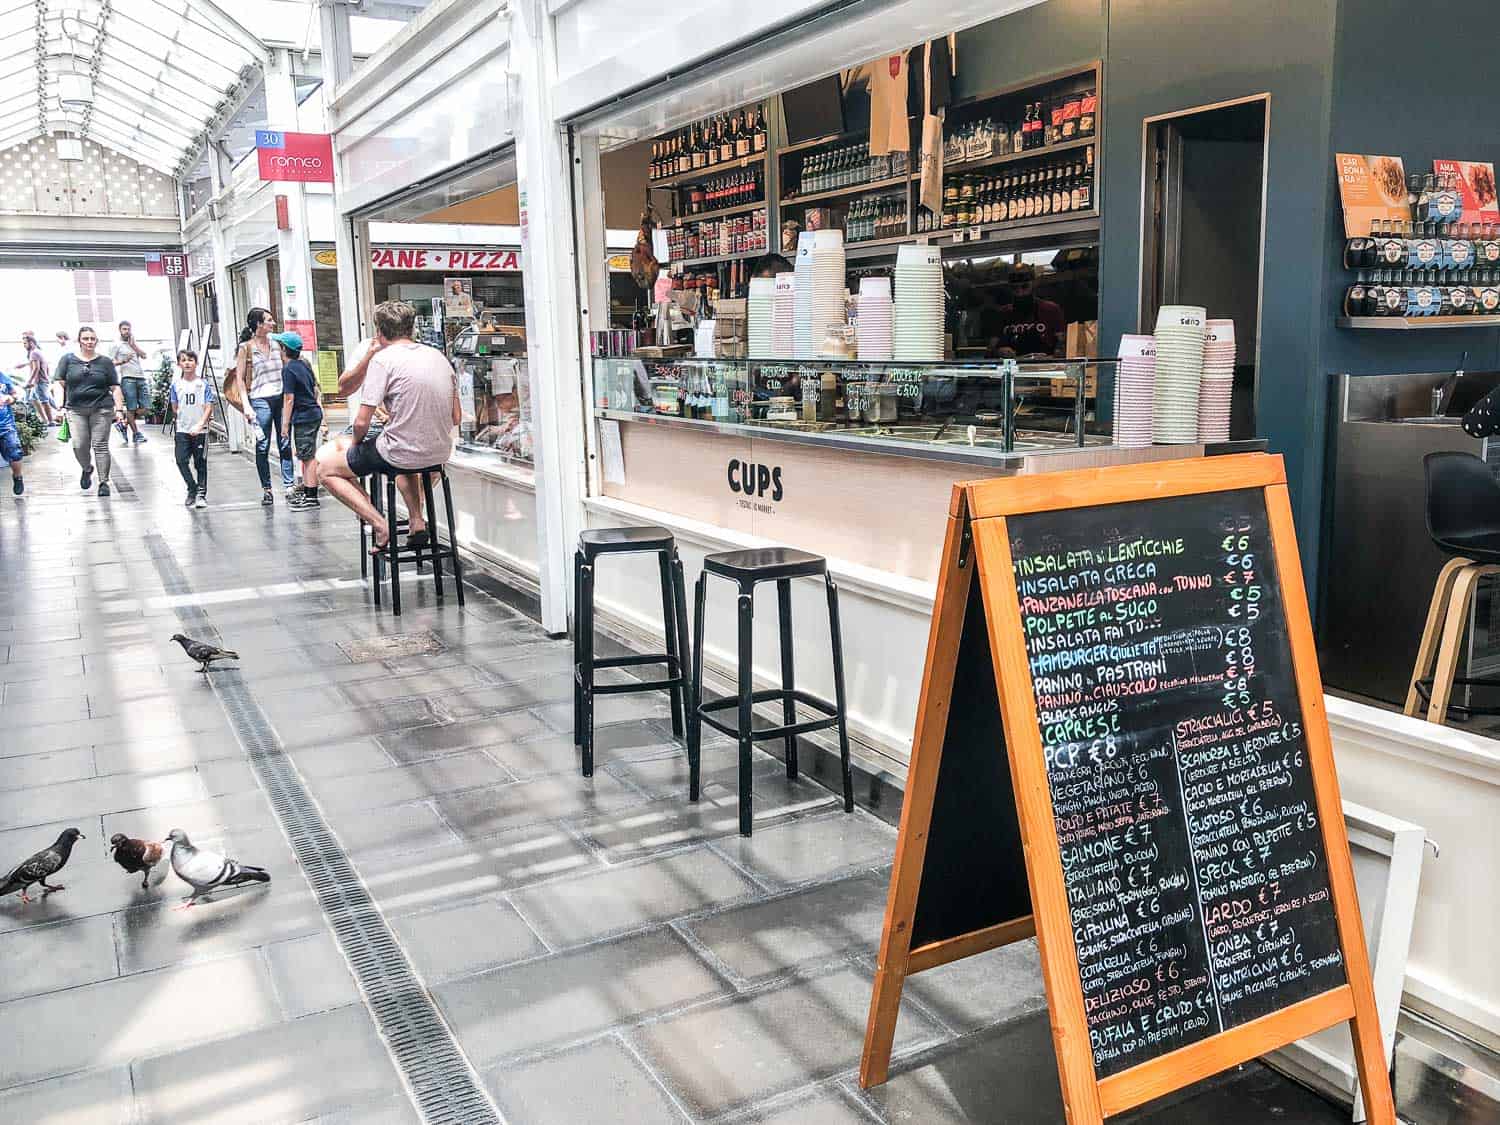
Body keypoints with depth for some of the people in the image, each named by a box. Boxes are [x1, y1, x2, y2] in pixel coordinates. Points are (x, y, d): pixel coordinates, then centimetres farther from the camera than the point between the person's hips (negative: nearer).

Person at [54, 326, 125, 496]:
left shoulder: (105, 361, 8)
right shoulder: (68, 359, 8)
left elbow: (115, 388, 6)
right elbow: (59, 384, 8)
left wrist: (119, 409, -2)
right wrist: (60, 406, 3)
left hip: (101, 409, -1)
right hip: (76, 410, 1)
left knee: (100, 445, -3)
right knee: (79, 445, -8)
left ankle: (104, 482, 4)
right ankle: (87, 469, 22)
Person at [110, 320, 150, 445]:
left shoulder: (134, 343, 22)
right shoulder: (117, 345, 4)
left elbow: (144, 356, 7)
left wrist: (133, 344, 0)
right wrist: (123, 361, -17)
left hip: (141, 378, 6)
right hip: (128, 378, -6)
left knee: (145, 407, 3)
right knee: (131, 408, -3)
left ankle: (124, 425, 17)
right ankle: (136, 434, 4)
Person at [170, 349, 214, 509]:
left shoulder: (203, 384, -3)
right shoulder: (176, 384, 4)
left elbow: (209, 407, -7)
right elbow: (175, 407, 14)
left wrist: (200, 424, -16)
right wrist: (184, 418, 7)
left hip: (200, 431, -2)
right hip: (182, 430, 2)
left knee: (200, 463, 3)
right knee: (181, 460, -6)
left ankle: (202, 494, 11)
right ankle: (192, 490, 11)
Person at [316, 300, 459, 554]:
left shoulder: (383, 358, -10)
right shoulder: (438, 356, 8)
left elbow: (362, 422, -13)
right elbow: (455, 418, 11)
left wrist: (355, 443, 9)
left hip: (401, 453, -6)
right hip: (440, 452, 6)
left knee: (325, 468, 14)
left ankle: (379, 524, -1)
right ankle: (417, 521, 24)